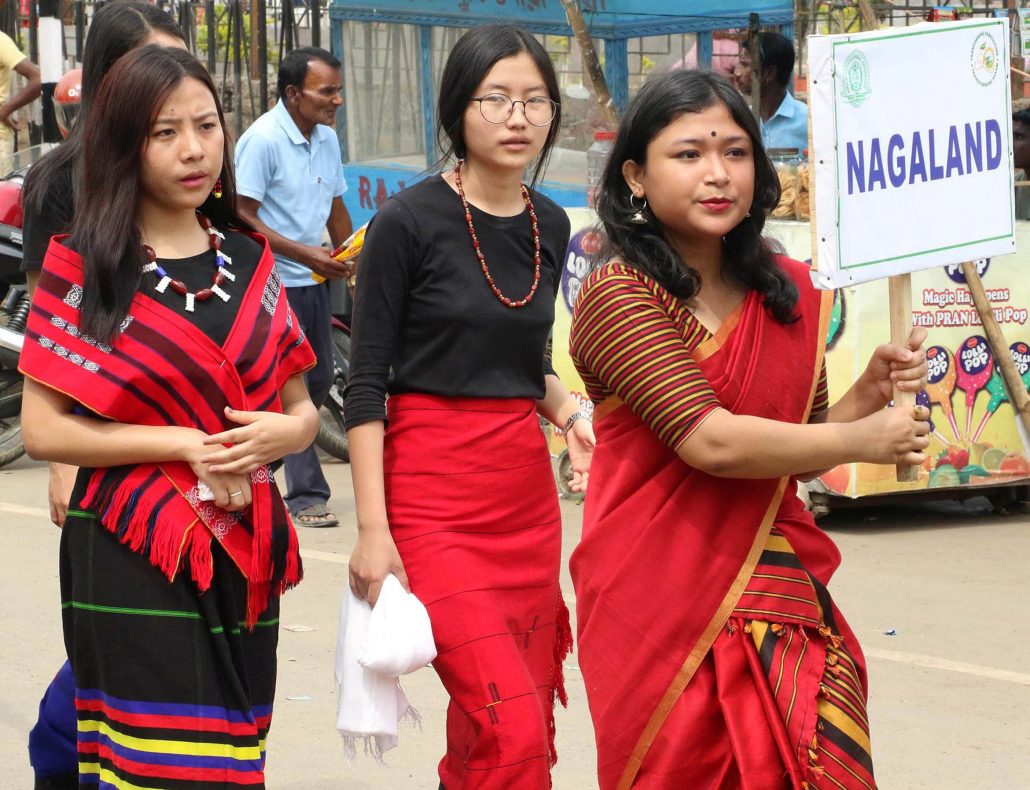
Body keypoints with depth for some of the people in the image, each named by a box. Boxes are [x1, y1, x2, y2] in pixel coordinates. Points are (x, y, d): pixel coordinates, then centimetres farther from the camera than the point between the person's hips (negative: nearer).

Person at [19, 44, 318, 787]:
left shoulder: (249, 264, 11)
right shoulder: (84, 269, -3)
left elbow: (303, 410, 15)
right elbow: (43, 429, -8)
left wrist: (276, 432, -9)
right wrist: (186, 444, -15)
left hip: (242, 558, 5)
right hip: (132, 562, -5)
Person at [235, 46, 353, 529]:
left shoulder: (327, 140, 9)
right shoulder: (263, 140, -15)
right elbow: (242, 217, -18)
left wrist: (351, 265, 15)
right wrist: (304, 254, -21)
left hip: (314, 279, 8)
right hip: (272, 284, -8)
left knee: (318, 380, 12)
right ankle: (305, 495, -1)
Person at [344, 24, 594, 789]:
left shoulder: (550, 225, 10)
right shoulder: (409, 222, -8)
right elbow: (366, 384, -8)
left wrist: (569, 414, 3)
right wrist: (372, 529, -14)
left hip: (527, 494, 6)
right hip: (434, 498, -6)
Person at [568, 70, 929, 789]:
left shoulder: (791, 294, 10)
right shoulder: (618, 295, -11)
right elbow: (711, 441, -19)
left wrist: (873, 390, -1)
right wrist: (863, 441, -8)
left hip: (779, 588, 5)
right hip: (664, 603, -5)